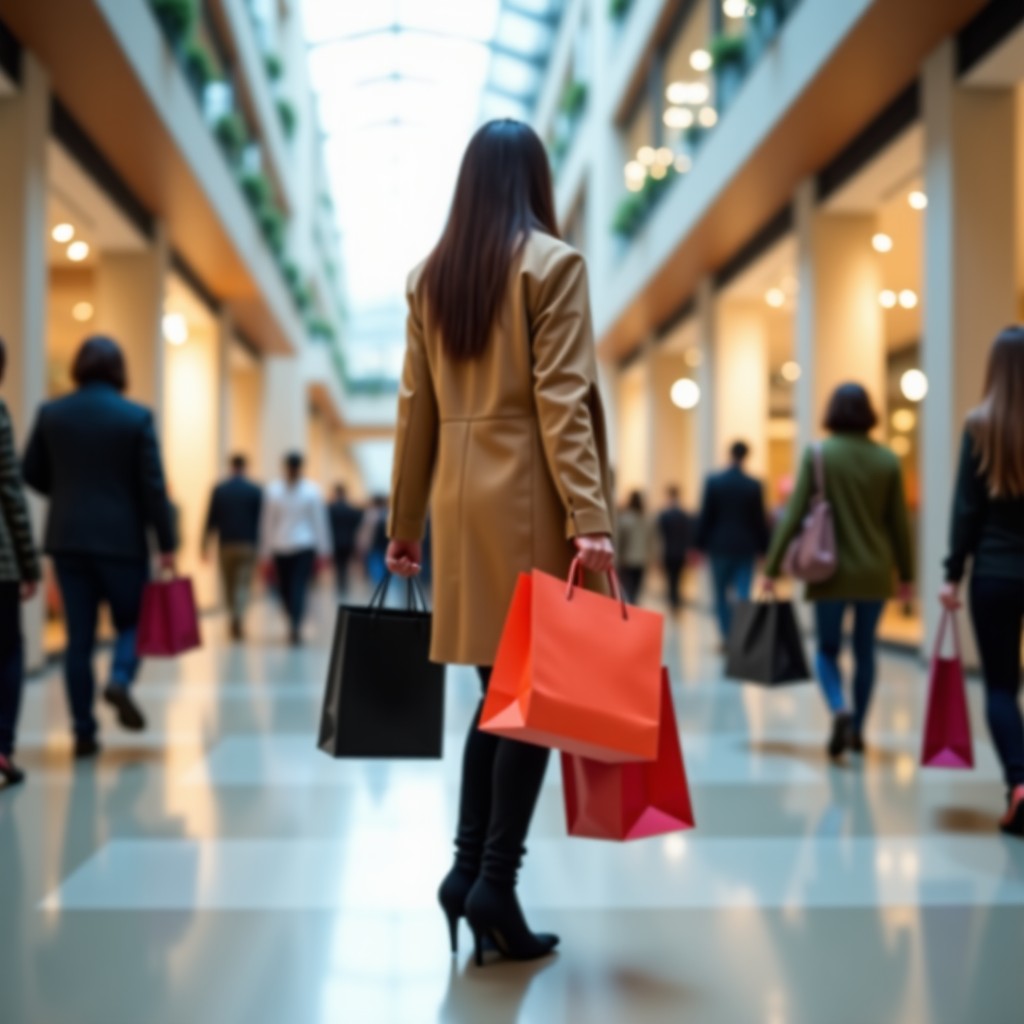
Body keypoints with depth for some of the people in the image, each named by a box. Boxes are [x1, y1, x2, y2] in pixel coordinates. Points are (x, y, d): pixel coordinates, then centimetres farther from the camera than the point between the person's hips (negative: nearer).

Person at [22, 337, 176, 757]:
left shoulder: (51, 413, 2)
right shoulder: (136, 417, -7)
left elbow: (31, 473, 6)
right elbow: (153, 485, -8)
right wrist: (166, 545, -4)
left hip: (67, 538, 3)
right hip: (122, 538, -3)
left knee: (79, 636, 7)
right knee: (132, 620, 14)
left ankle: (84, 733, 8)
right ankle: (120, 679, -15)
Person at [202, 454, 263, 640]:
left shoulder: (219, 490, 2)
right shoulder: (256, 490, -2)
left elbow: (211, 519, 3)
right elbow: (261, 520, -2)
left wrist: (205, 544, 9)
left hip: (225, 544, 2)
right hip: (247, 545, -2)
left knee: (229, 585, 14)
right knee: (243, 584, -4)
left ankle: (235, 620, 21)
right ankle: (238, 620, -22)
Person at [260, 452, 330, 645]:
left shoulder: (273, 490, -2)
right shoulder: (312, 491, -3)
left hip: (280, 547, 0)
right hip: (305, 545, 0)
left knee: (285, 588, 4)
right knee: (300, 587, 3)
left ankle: (294, 626, 5)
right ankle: (295, 627, 4)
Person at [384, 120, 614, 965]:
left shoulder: (431, 275, 11)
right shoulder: (553, 262, -4)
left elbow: (416, 409, 11)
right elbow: (561, 400, -14)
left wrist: (404, 524, 15)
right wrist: (591, 517, -17)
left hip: (463, 500, 6)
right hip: (530, 499, -6)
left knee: (497, 690, 13)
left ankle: (469, 866, 10)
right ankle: (495, 881, -2)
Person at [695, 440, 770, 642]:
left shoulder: (713, 481, -5)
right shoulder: (754, 485, -3)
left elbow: (705, 516, -3)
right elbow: (760, 519, 0)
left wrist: (701, 543, 3)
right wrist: (762, 547, 8)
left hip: (719, 545, 0)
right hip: (746, 547, 0)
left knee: (721, 593, 12)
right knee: (743, 594, 0)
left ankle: (727, 637, 9)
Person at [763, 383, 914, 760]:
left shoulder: (818, 455, -6)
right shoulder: (887, 460, 0)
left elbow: (794, 514, -8)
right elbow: (900, 522, 4)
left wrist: (773, 567, -3)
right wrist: (906, 573, 14)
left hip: (833, 571, -2)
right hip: (875, 572, 2)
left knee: (827, 649, 10)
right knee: (865, 651, 14)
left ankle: (840, 711, -15)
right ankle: (857, 730, 18)